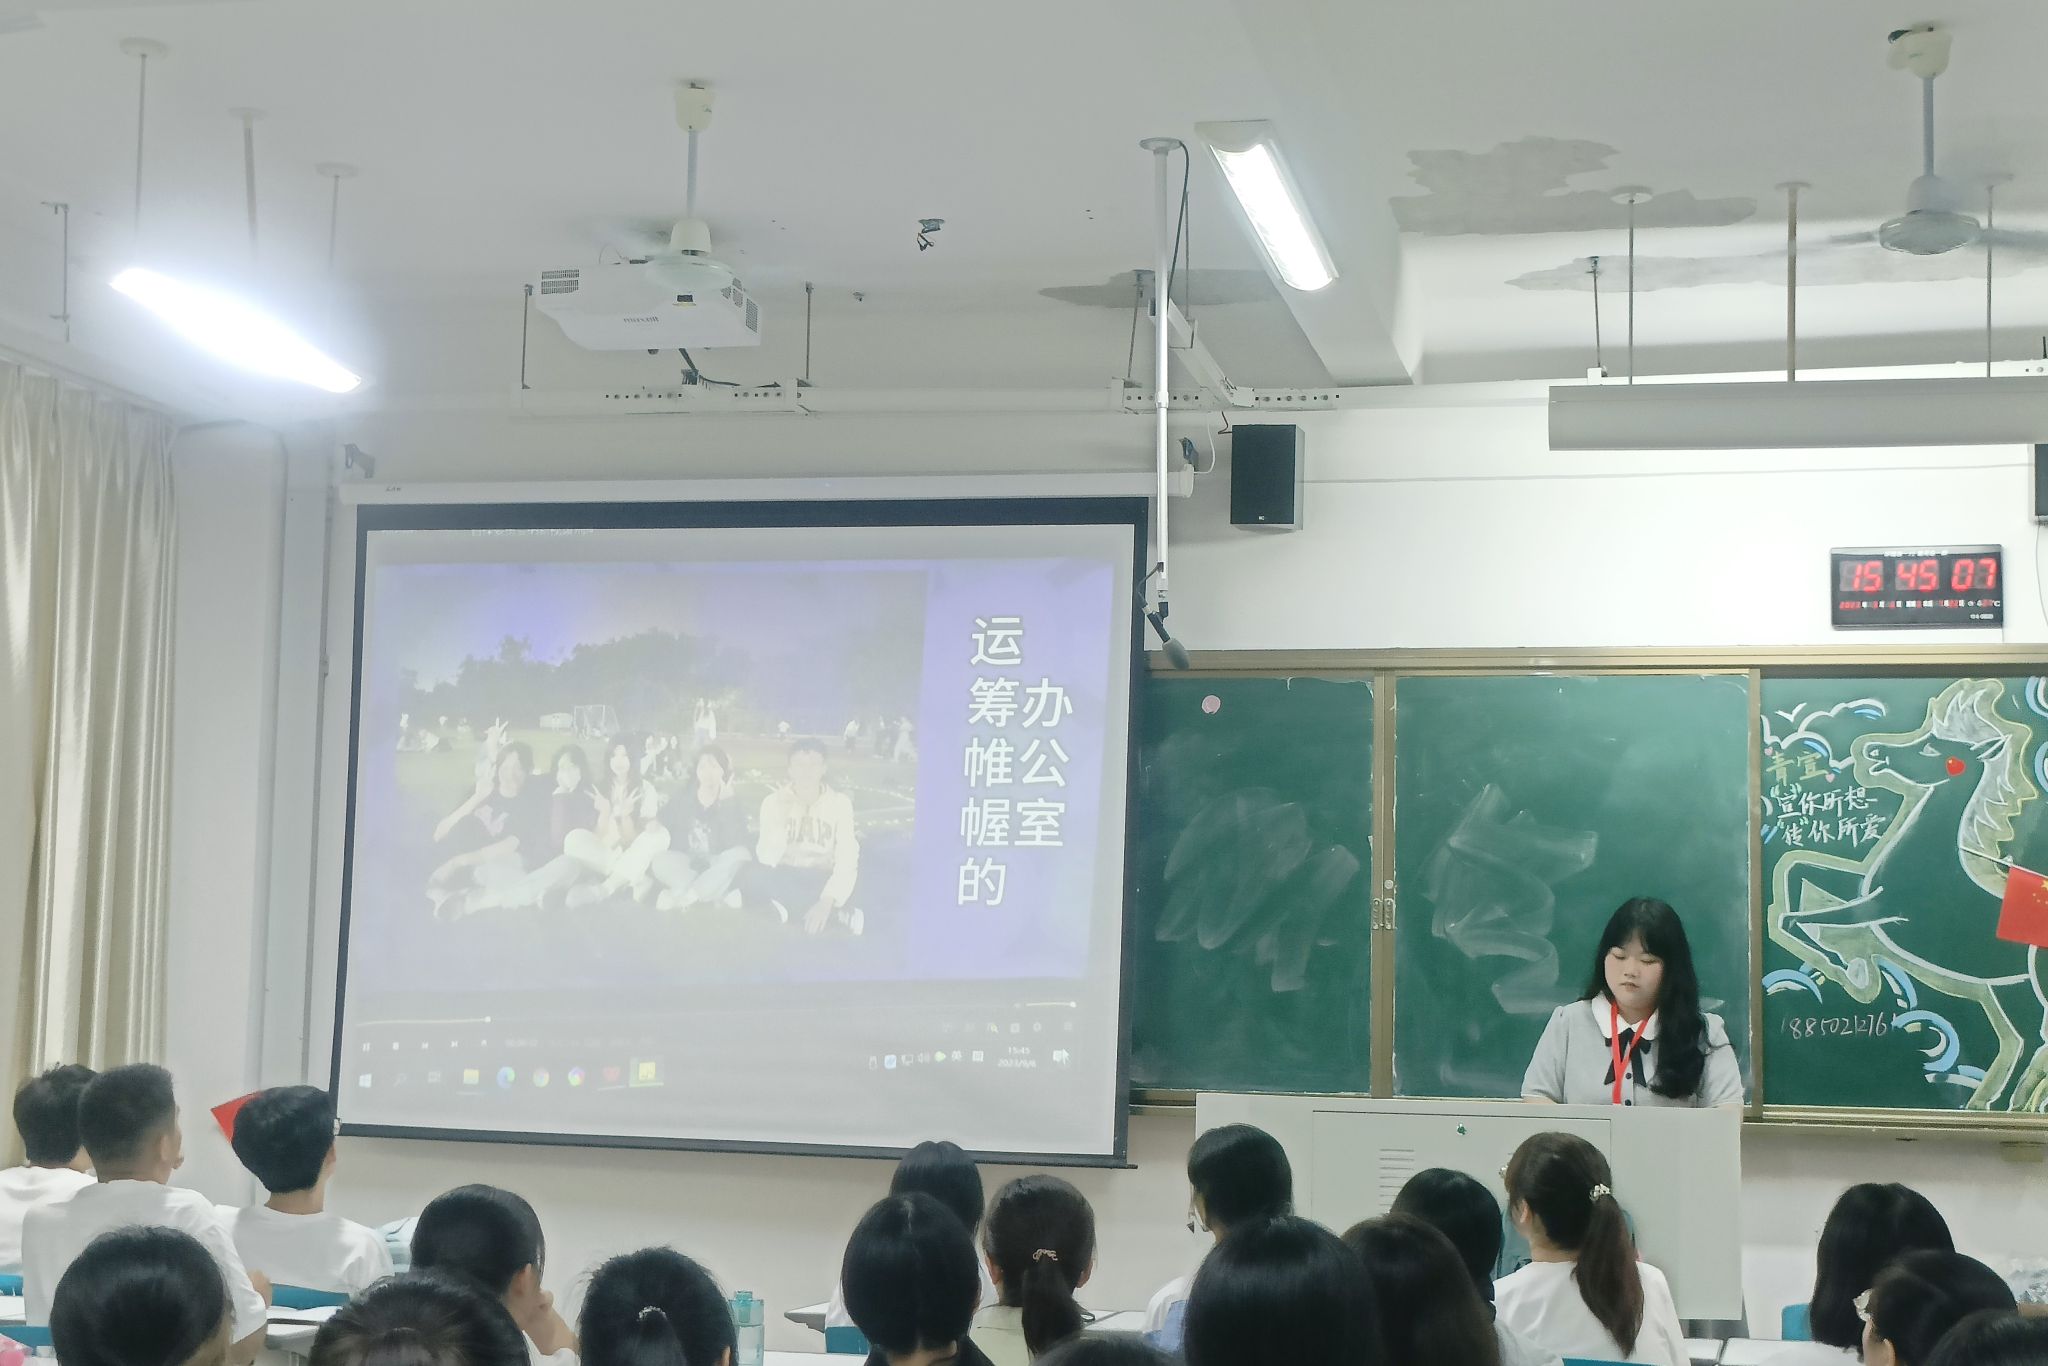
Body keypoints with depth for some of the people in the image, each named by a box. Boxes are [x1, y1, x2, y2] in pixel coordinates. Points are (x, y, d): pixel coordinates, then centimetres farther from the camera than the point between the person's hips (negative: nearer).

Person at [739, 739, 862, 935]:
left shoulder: (839, 803, -8)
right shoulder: (775, 802, -5)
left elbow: (847, 861, -17)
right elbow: (767, 857, -16)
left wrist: (826, 902, -32)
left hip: (821, 881, -2)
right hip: (785, 878, 2)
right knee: (750, 875, -33)